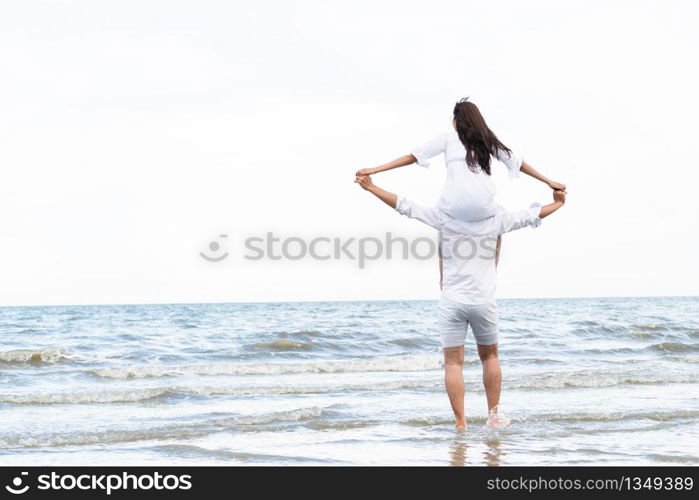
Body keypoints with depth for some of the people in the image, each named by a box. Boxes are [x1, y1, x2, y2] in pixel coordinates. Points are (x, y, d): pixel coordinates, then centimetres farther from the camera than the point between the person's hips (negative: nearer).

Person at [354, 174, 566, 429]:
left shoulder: (445, 216, -4)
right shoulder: (495, 218, 1)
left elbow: (404, 205, -3)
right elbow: (531, 215, 15)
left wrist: (371, 187, 6)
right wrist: (557, 203, 33)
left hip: (452, 302, -2)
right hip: (483, 302, 2)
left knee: (453, 362, 1)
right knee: (490, 356, 19)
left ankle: (461, 423, -4)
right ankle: (494, 415, 19)